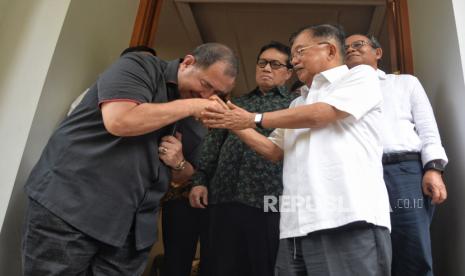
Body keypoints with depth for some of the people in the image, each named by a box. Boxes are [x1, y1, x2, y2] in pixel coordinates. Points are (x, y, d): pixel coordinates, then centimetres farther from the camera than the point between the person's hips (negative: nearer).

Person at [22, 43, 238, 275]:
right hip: (69, 205, -5)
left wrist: (178, 162, -7)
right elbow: (119, 120, -26)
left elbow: (184, 176, 18)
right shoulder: (139, 67, -7)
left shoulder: (190, 117, 10)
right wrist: (190, 105, -17)